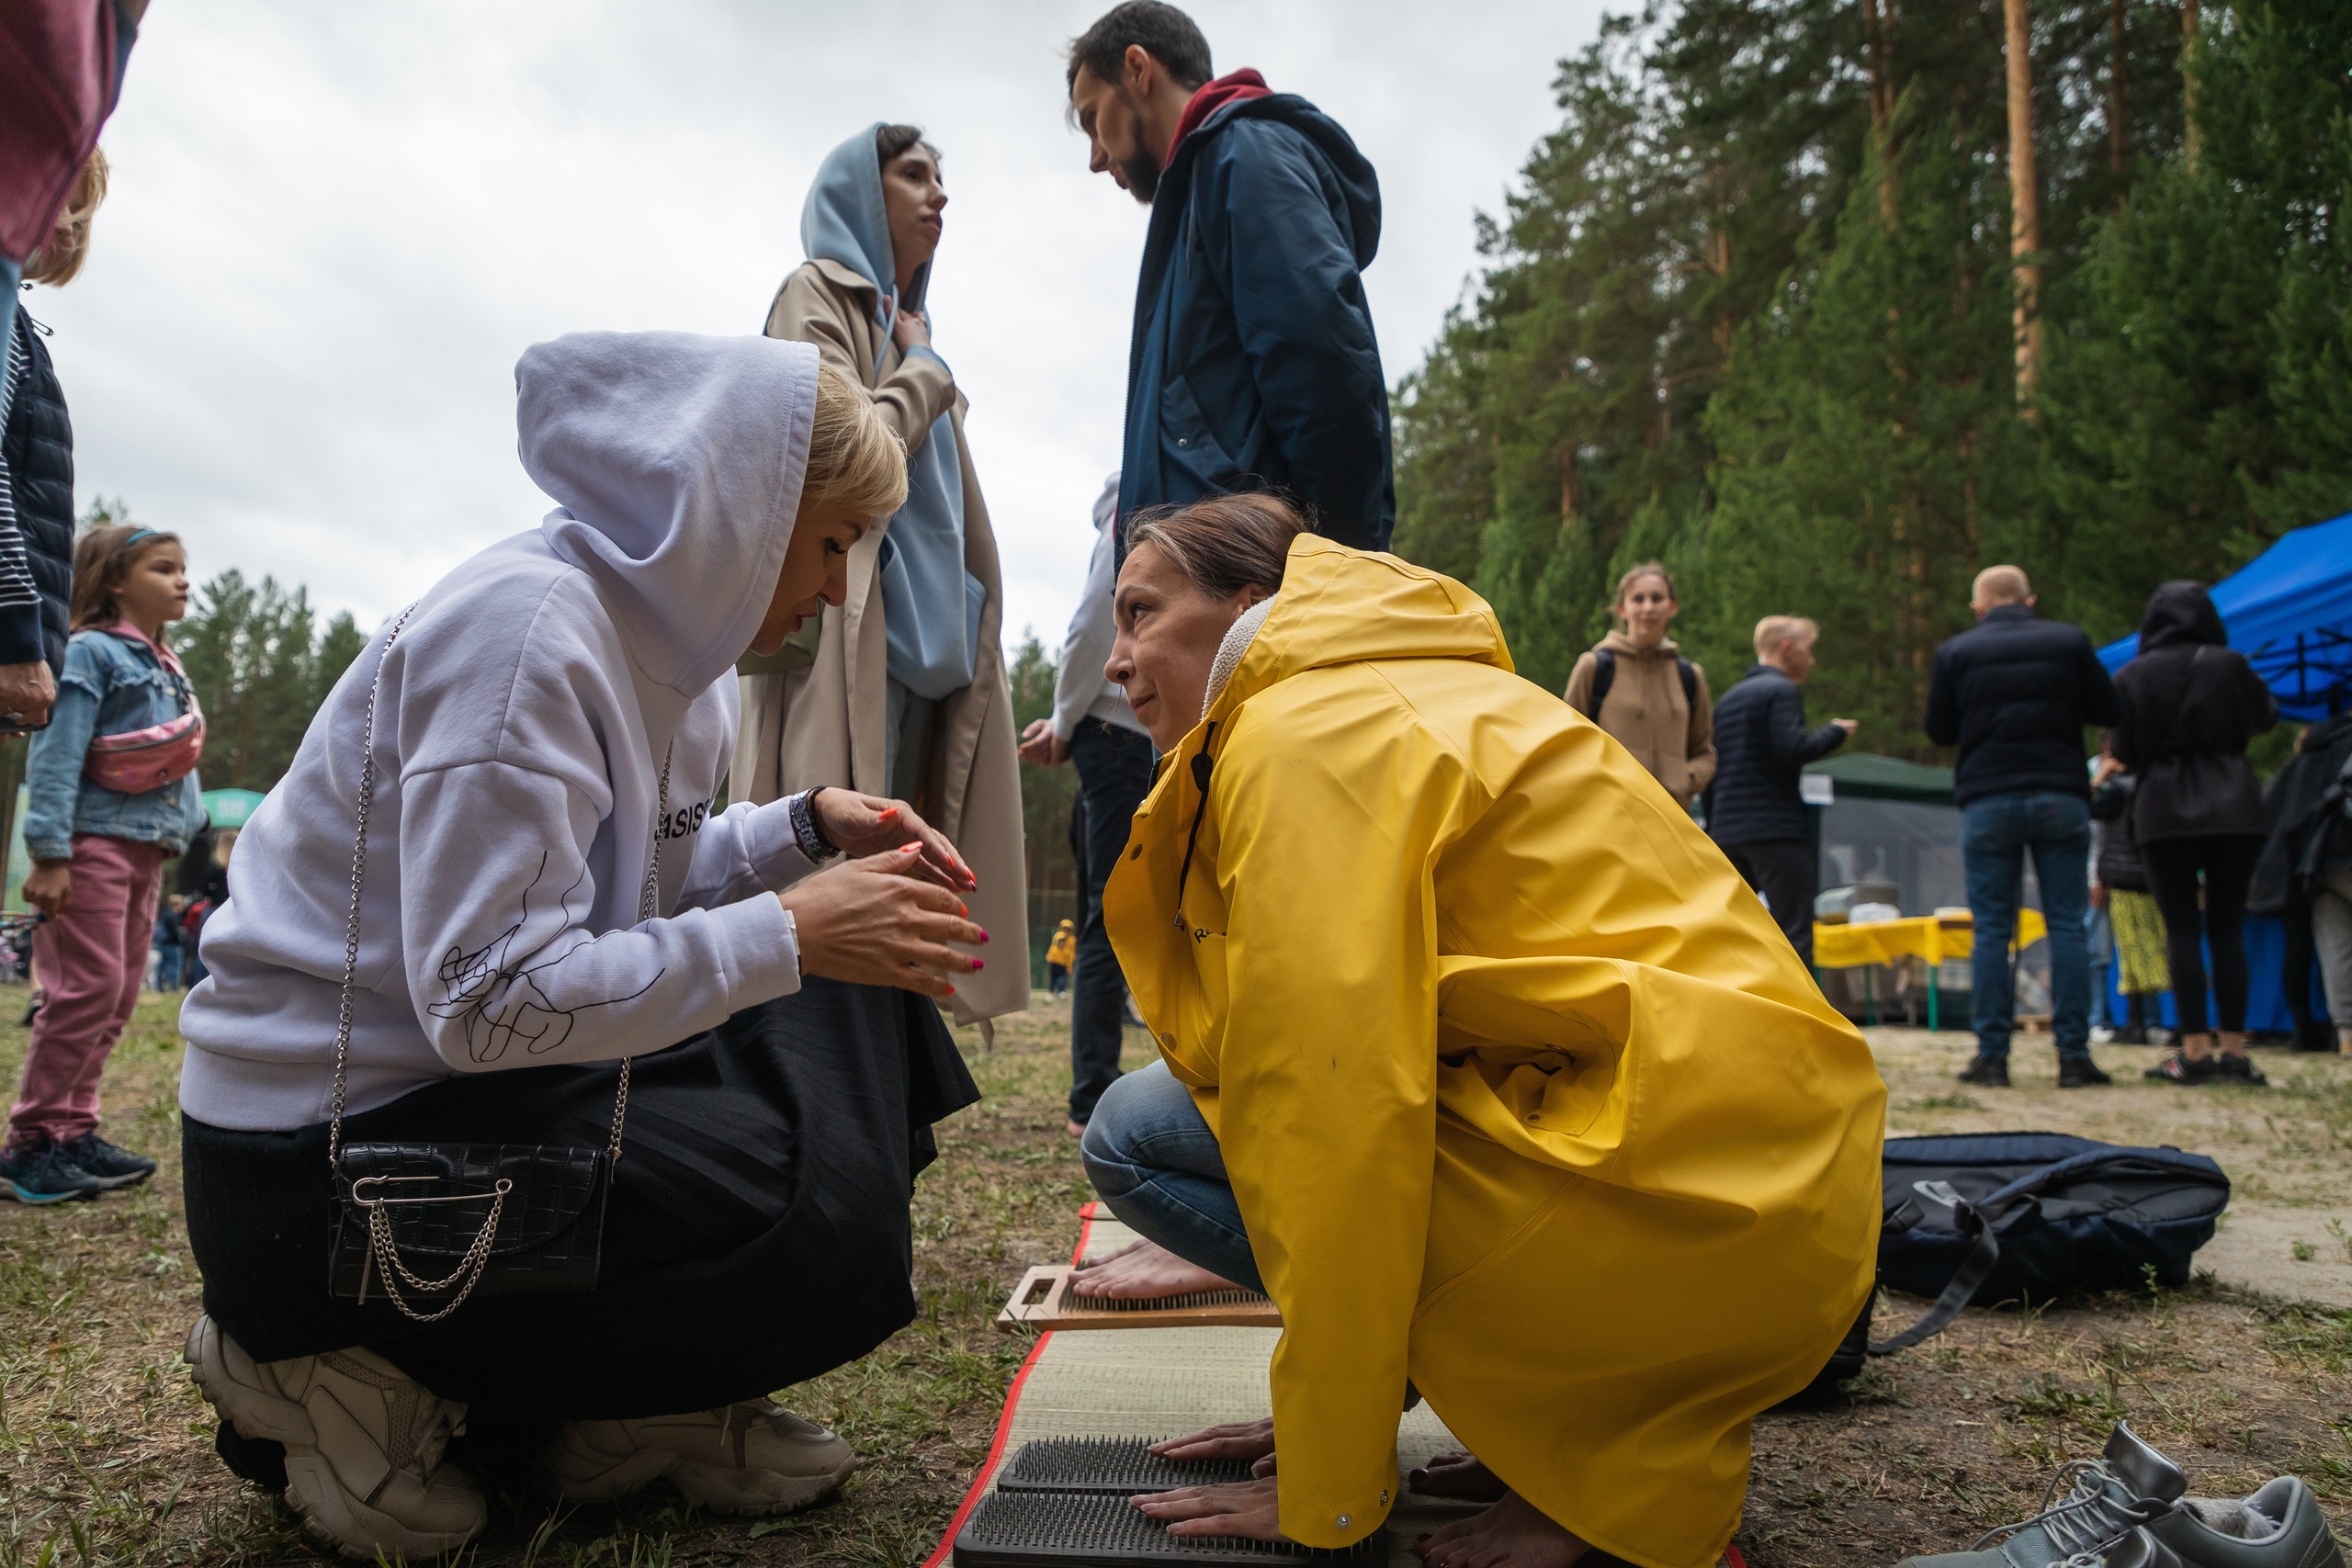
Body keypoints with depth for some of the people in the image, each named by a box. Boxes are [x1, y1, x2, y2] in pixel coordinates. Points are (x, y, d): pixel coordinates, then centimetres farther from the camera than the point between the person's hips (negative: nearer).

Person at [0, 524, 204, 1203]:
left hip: (146, 847, 9)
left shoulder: (168, 669, 18)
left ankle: (73, 1133, 17)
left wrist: (180, 835, 16)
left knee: (121, 994, 9)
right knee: (90, 988, -10)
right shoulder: (91, 652, -7)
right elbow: (55, 753, -14)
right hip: (93, 840, -9)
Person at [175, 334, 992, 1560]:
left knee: (858, 1005, 6)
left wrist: (806, 826, 0)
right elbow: (487, 999, -28)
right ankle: (344, 1372, -2)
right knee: (831, 1231, -20)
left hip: (477, 1085, 10)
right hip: (326, 1150, -9)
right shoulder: (525, 626, -24)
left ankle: (656, 1404, 7)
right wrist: (787, 937, -25)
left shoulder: (657, 629, 5)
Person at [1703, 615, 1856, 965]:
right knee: (1794, 931, -7)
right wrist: (1836, 732, -3)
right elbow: (1792, 748, -20)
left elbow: (1711, 766, 20)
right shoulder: (1782, 690, -6)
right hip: (1775, 829, -8)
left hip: (1726, 830, 8)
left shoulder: (1729, 697, 20)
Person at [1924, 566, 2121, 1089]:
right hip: (2061, 797, 1)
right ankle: (2073, 1055, 2)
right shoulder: (2069, 640, 4)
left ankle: (1992, 1055, 0)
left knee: (1991, 931, 2)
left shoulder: (1956, 652, 3)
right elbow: (2108, 710, 9)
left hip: (1988, 802, 0)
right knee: (2068, 927, 4)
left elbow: (1938, 731, 7)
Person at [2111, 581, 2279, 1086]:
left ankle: (2195, 1049, -4)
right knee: (2228, 928, 7)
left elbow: (2123, 752, 2)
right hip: (2234, 810, 1)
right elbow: (2266, 715, 17)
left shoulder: (2130, 676, -1)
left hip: (2163, 812, -1)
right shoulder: (2230, 665, 1)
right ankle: (2235, 1050, 6)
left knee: (2182, 930, 0)